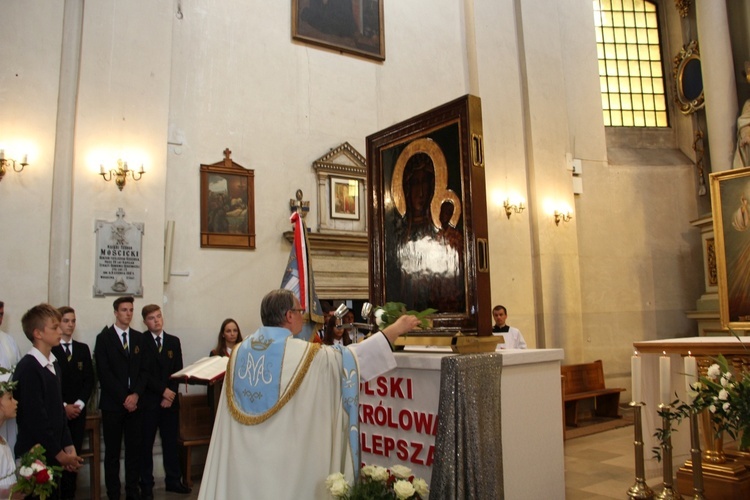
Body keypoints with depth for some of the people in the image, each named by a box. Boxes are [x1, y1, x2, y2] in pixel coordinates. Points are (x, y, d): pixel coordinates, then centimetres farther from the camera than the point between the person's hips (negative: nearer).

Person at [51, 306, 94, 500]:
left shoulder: (83, 349, 12)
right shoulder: (49, 349, -3)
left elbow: (89, 380, 9)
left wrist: (79, 404, -4)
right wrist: (64, 406, -10)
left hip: (78, 411, 4)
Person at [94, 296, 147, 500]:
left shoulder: (139, 337, 10)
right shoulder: (104, 338, -1)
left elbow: (143, 369, 7)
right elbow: (104, 372, -7)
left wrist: (136, 395, -7)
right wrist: (123, 398, -11)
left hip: (134, 402, 3)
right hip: (112, 404, -3)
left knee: (134, 449, 6)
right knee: (112, 452, 5)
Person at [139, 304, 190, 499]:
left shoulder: (174, 341, 10)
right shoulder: (140, 341, -4)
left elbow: (178, 371, 7)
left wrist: (171, 393, -5)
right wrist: (163, 390, -13)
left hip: (170, 399, 4)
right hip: (148, 401, -3)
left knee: (171, 442, 9)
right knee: (146, 444, 3)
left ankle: (173, 480, 18)